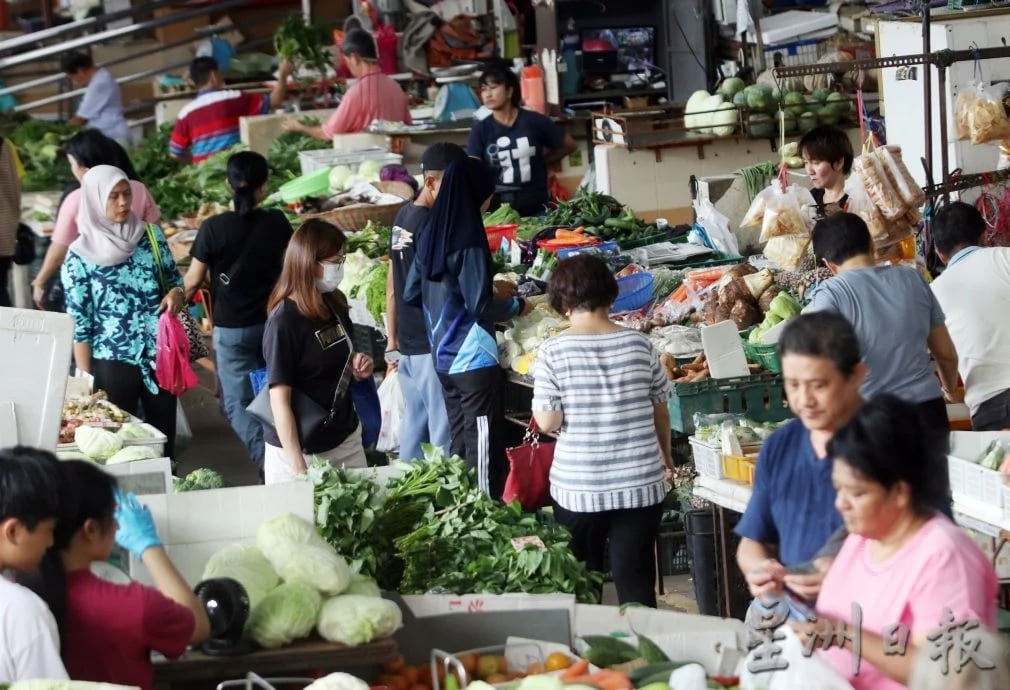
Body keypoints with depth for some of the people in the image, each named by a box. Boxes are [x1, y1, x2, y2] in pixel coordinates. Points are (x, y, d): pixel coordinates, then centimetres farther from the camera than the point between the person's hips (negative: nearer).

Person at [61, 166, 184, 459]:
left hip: (160, 356, 3)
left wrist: (175, 293, -8)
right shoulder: (80, 255, -7)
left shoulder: (151, 235, 2)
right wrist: (86, 380, -6)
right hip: (112, 363, -3)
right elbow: (79, 324, -5)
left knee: (163, 434, 9)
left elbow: (174, 279, 16)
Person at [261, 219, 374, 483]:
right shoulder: (284, 322, -20)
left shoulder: (335, 304, 1)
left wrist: (357, 367, -2)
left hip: (347, 438, 7)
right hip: (301, 450, -7)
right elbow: (279, 401, -19)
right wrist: (299, 469, -22)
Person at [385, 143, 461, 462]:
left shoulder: (402, 218, 11)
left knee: (413, 425, 15)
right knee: (443, 433, -4)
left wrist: (393, 340, 21)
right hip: (433, 347, -9)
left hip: (407, 346, 9)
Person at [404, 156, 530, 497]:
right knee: (483, 446, -3)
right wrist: (518, 305, -2)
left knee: (459, 443, 16)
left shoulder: (431, 233, 5)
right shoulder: (467, 240, -17)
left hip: (443, 357, 8)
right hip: (473, 359, -8)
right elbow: (480, 306, -18)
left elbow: (411, 293, 13)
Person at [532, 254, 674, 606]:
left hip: (578, 488, -1)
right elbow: (660, 408, 8)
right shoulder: (639, 345, -3)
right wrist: (666, 455, 25)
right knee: (637, 584, 5)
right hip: (640, 484, 1)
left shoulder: (553, 352, -9)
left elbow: (547, 421, -10)